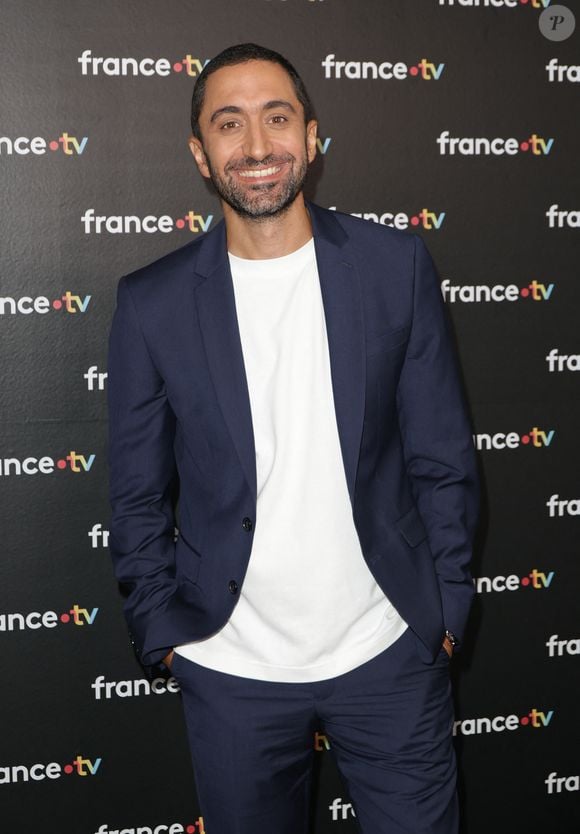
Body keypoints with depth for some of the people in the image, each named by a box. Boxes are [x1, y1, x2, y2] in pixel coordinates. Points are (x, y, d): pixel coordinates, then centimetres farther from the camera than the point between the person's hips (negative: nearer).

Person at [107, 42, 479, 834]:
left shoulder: (396, 265, -3)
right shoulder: (152, 302, -4)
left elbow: (443, 458, 1)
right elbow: (140, 496, 2)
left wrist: (447, 606, 0)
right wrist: (163, 633, 0)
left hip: (388, 653, 1)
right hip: (231, 668, 0)